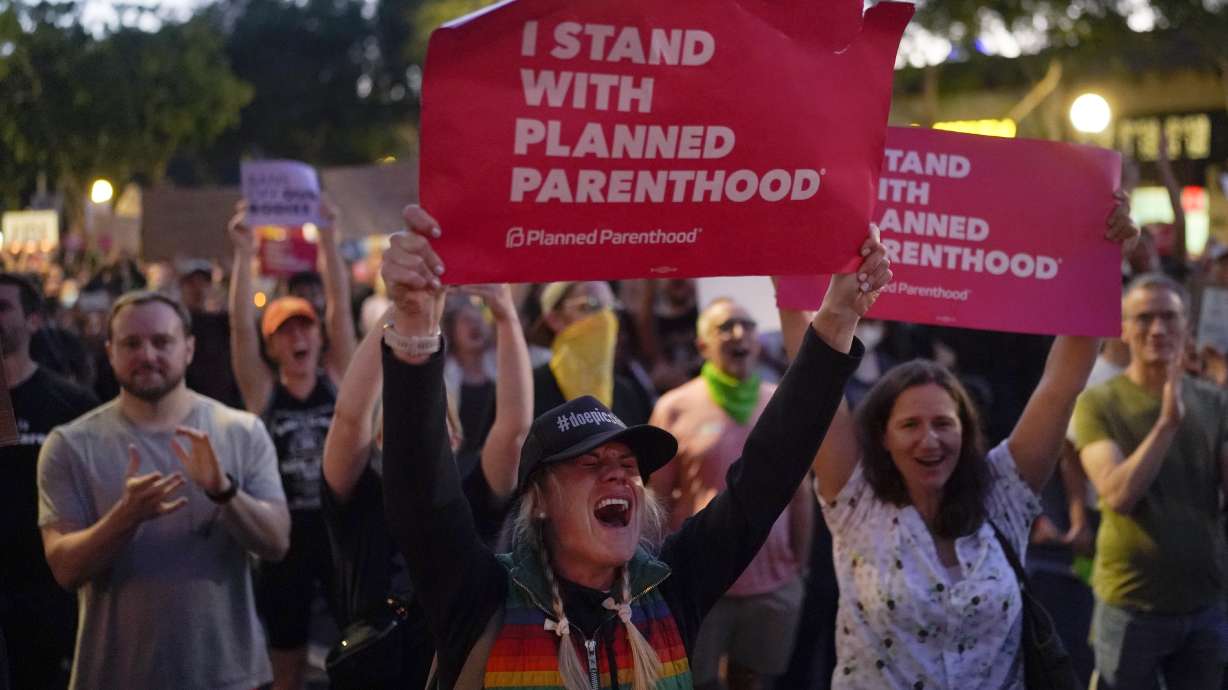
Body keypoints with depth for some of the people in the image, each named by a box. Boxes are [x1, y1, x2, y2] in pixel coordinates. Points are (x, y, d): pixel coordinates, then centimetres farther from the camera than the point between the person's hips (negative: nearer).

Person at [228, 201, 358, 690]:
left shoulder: (337, 378, 1)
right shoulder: (263, 390, -1)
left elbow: (340, 310, -8)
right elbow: (240, 326, -12)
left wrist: (328, 241, -15)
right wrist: (244, 255, -19)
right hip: (285, 533, 0)